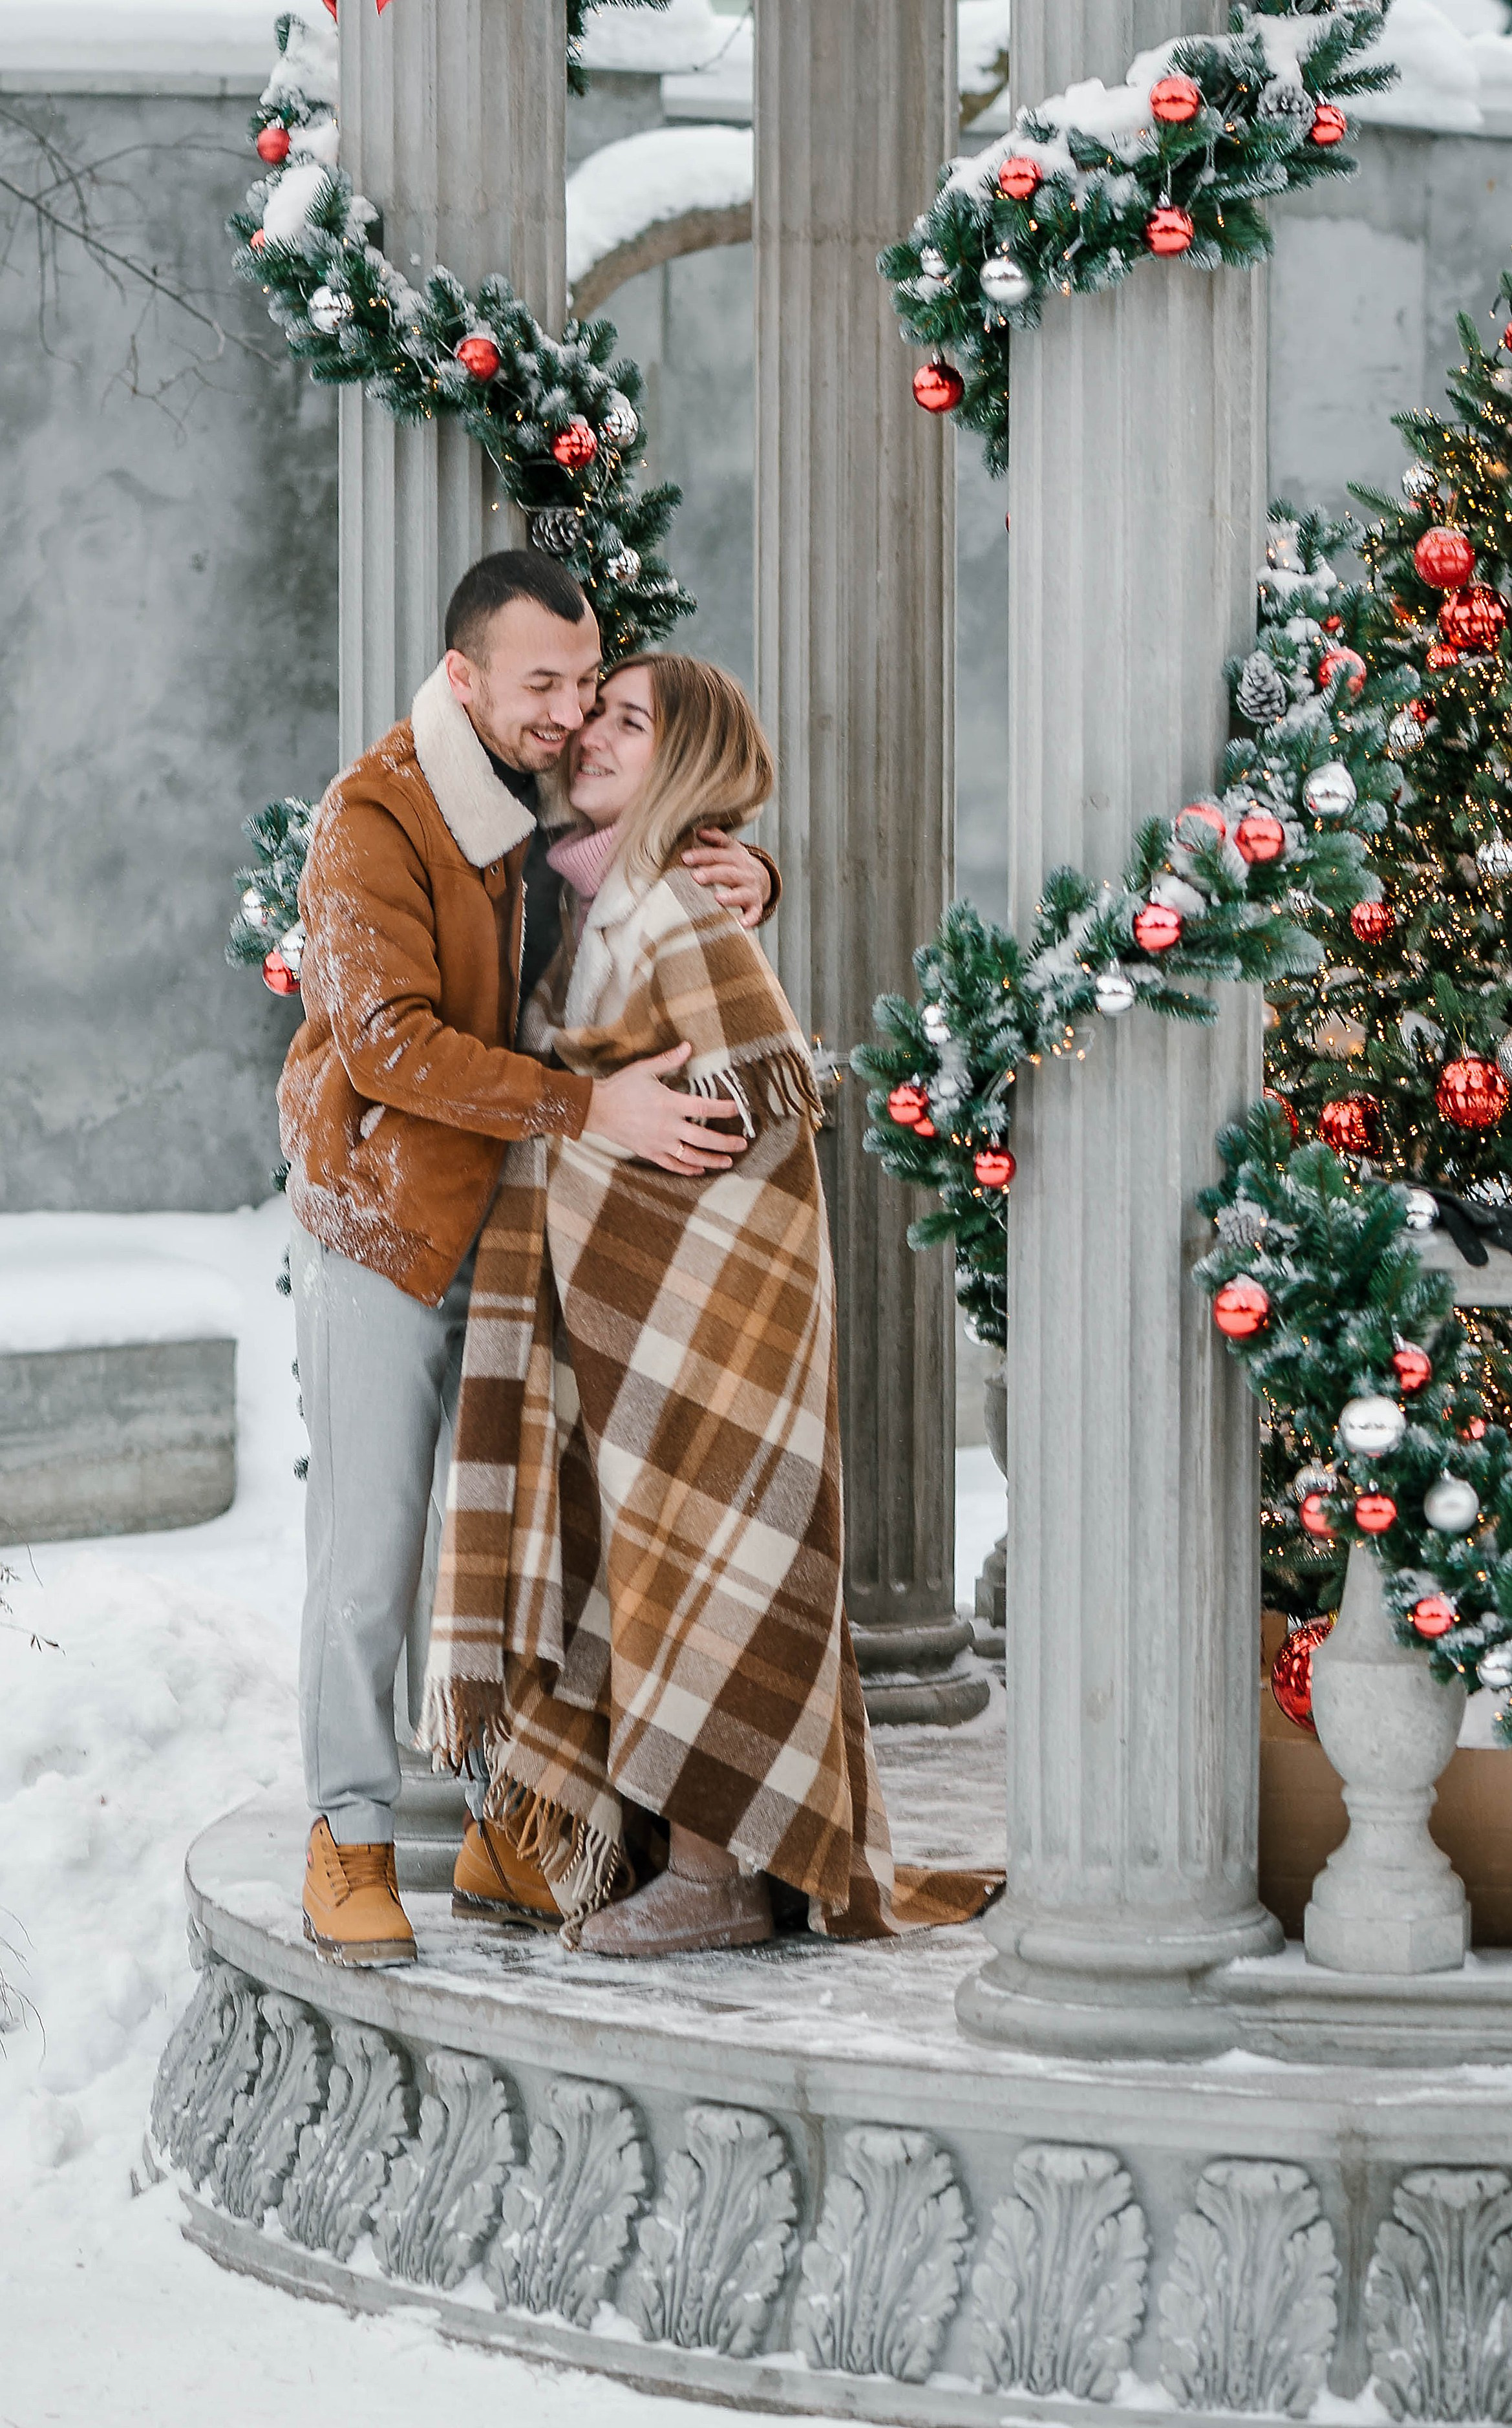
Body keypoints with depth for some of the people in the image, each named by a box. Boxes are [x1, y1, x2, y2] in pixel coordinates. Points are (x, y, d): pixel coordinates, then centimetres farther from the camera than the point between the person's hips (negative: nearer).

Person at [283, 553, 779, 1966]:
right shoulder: (376, 819, -17)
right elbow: (389, 1043, -26)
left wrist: (743, 872, -8)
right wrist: (590, 1108, -34)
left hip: (526, 1214, 6)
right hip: (382, 1213, -6)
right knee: (369, 1546, -5)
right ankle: (350, 1840, 3)